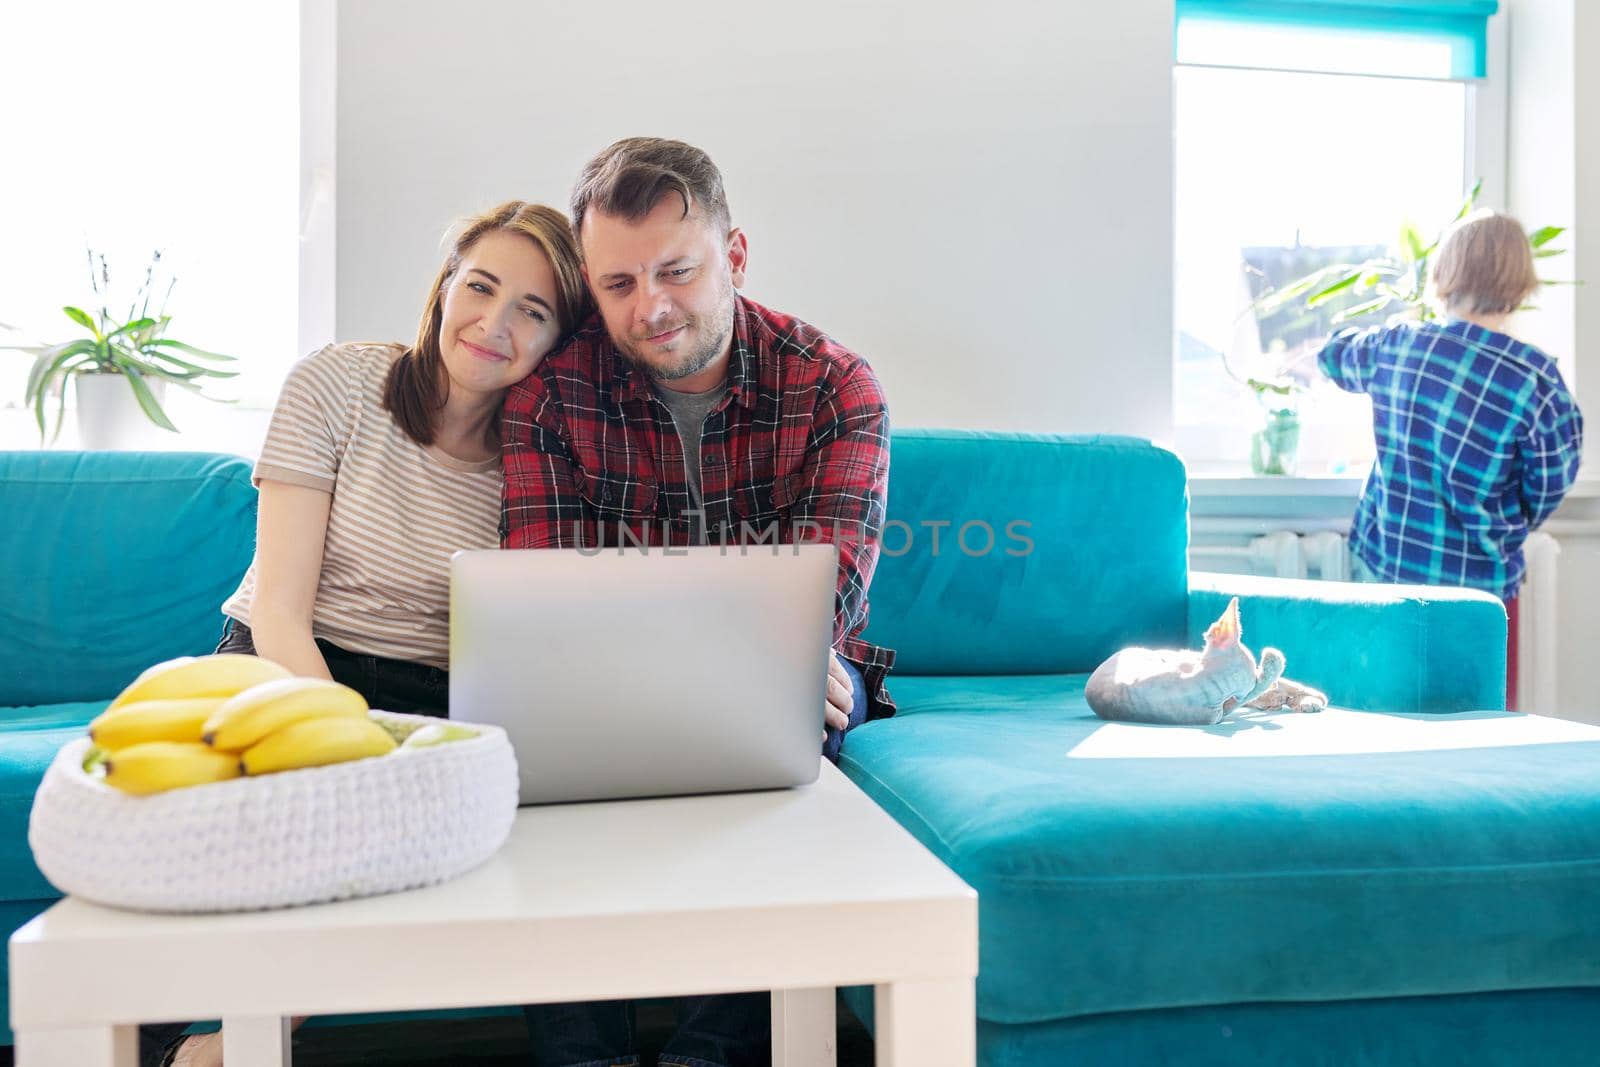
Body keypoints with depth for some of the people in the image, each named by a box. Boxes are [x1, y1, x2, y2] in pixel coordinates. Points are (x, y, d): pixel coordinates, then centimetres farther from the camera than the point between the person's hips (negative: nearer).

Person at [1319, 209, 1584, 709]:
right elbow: (1551, 484, -6)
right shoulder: (1536, 377, -16)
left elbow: (1334, 355, 18)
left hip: (1382, 560, 4)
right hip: (1477, 579, -3)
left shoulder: (1393, 346, -5)